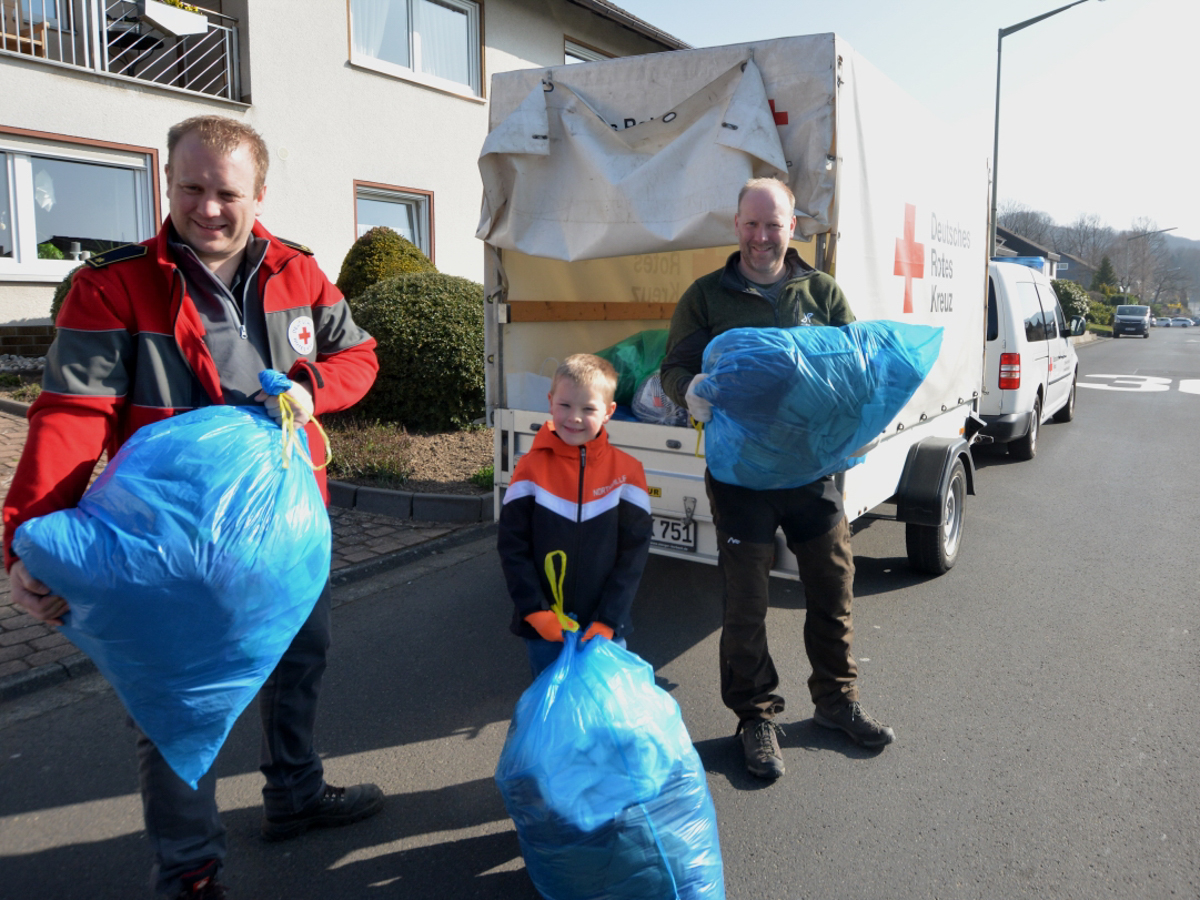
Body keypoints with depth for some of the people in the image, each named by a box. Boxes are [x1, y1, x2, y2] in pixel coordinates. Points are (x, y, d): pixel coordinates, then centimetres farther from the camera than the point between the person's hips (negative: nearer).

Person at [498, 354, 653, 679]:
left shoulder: (626, 472, -4)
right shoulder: (531, 469, -4)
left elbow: (634, 553, -3)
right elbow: (512, 546, -3)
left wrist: (607, 621, -9)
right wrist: (536, 612, -11)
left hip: (606, 630, 0)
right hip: (543, 628, 0)